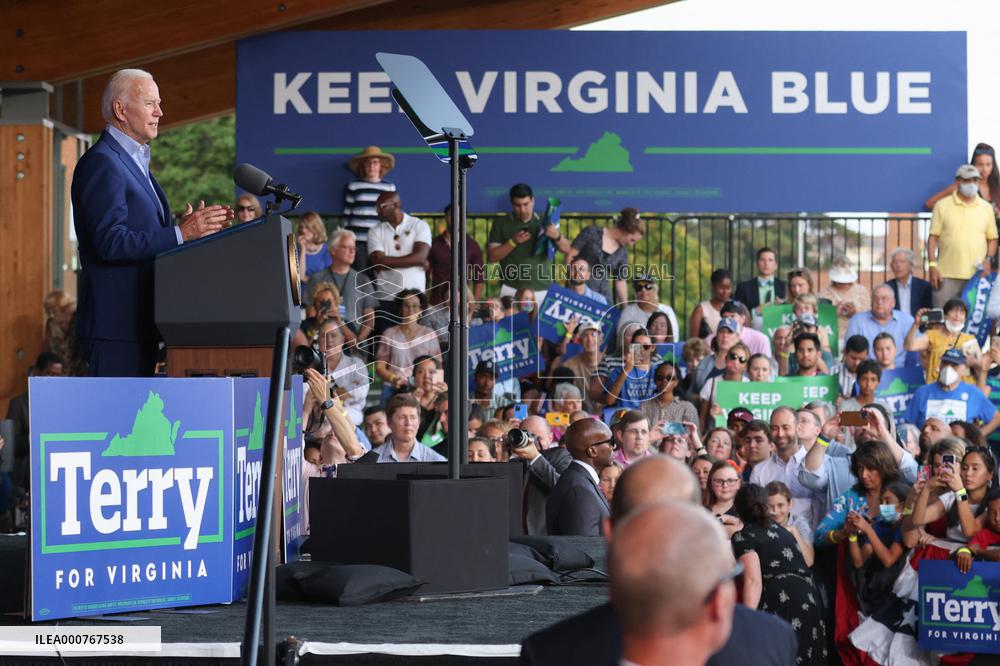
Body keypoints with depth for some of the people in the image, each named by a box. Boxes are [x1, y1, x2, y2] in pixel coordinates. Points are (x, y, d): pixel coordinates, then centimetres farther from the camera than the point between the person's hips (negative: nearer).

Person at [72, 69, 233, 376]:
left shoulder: (135, 161, 20)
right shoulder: (101, 162, -13)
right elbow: (110, 241, -22)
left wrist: (191, 226, 4)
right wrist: (180, 234, -22)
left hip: (141, 324, 10)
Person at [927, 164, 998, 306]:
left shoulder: (987, 208, 12)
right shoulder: (942, 206, 6)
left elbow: (992, 239, 14)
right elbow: (933, 237, 3)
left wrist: (989, 258, -4)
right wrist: (932, 265, -6)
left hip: (977, 275, 2)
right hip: (947, 275, -2)